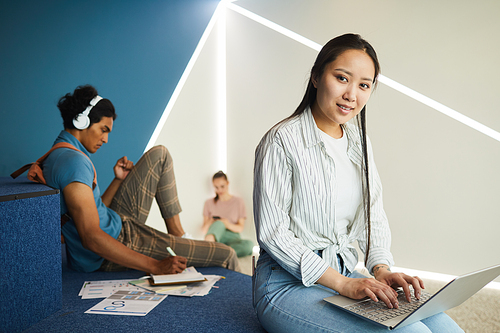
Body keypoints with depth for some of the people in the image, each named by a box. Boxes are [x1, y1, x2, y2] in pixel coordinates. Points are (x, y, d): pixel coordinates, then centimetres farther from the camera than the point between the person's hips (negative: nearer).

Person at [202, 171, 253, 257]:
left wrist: (229, 225, -18)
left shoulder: (238, 201, 10)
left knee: (249, 244, -35)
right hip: (215, 238, 0)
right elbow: (204, 230, 8)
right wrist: (209, 223, -16)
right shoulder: (209, 203, 13)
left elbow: (240, 228, 4)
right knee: (219, 223, -36)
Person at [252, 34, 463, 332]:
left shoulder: (359, 143, 9)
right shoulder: (283, 140, -14)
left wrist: (381, 269, -6)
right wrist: (342, 284, -18)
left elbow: (373, 215, 12)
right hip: (289, 284, -6)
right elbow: (272, 234, -15)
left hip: (346, 276, 7)